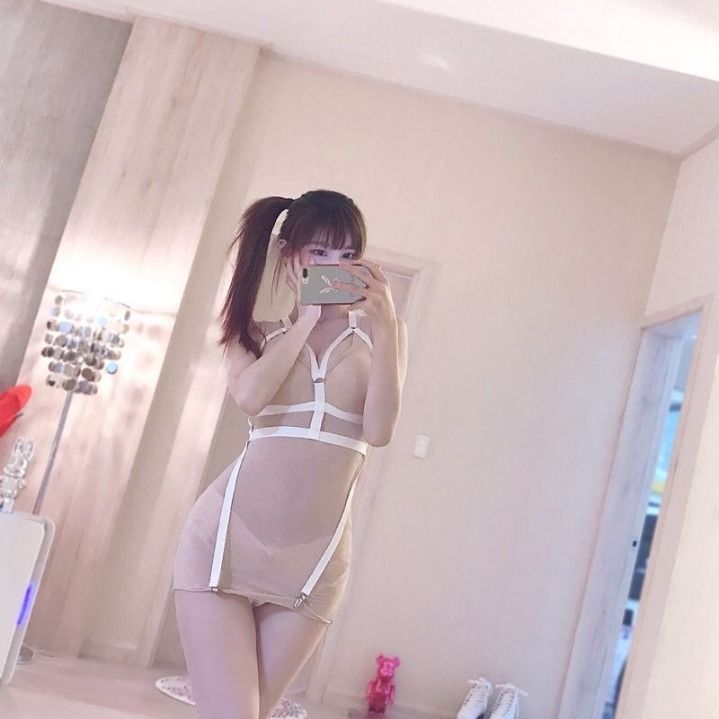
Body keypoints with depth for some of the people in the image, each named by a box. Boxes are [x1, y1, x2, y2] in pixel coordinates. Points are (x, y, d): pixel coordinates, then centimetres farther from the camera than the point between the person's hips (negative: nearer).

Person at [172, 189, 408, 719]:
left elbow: (379, 431, -6)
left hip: (315, 556, 1)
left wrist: (384, 324, -10)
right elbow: (250, 396, -11)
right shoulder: (257, 332, 11)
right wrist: (306, 319, -4)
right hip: (229, 536, 0)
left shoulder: (380, 333, 8)